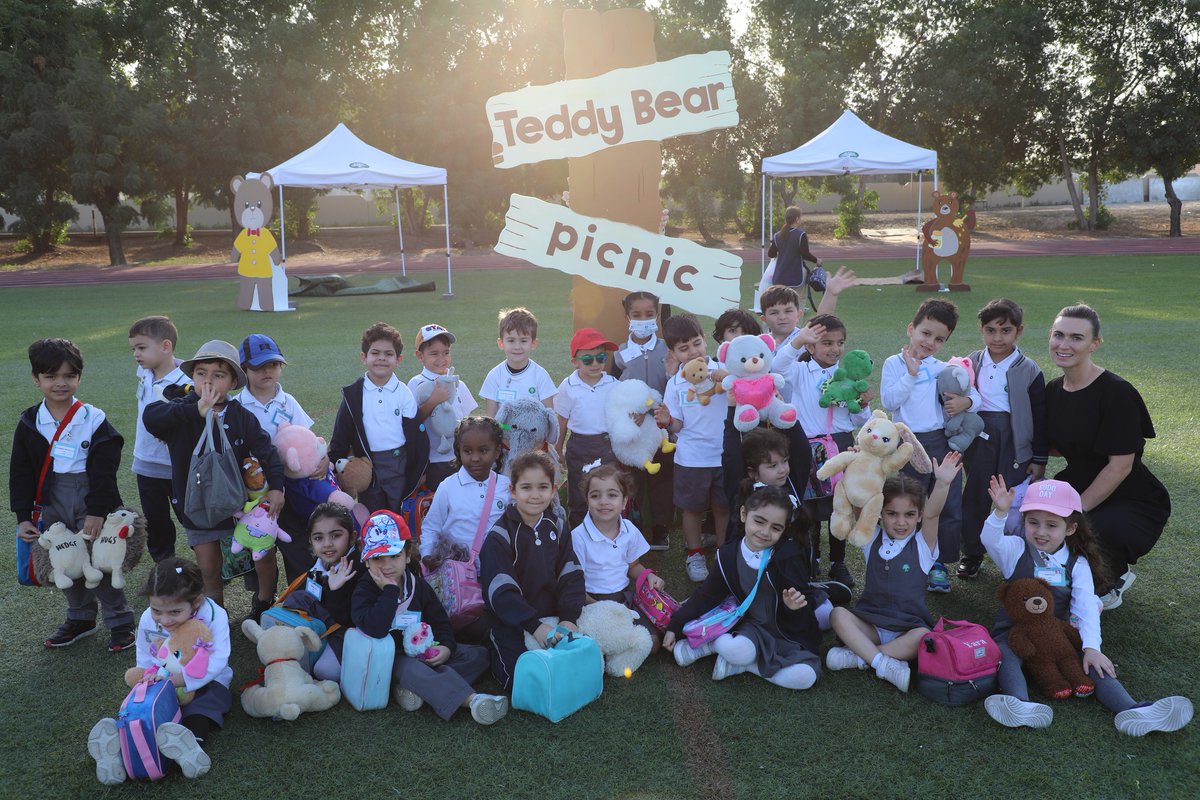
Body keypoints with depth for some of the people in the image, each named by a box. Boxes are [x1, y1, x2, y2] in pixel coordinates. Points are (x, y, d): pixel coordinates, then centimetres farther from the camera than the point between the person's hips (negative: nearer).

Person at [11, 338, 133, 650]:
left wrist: (97, 511, -16)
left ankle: (120, 621, 14)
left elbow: (103, 471, -10)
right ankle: (80, 618, 31)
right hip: (51, 504, 4)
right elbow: (20, 473, 4)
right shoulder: (29, 423, 1)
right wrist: (23, 516, 0)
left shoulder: (94, 419, -9)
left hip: (91, 501, -4)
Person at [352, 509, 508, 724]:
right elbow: (374, 629, -29)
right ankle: (471, 700, -51)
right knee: (412, 670, -39)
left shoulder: (418, 585, 4)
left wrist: (447, 646, -11)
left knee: (478, 654, -3)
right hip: (391, 658, -6)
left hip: (423, 652, 6)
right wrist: (390, 591, -28)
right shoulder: (364, 591, -11)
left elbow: (440, 620, 9)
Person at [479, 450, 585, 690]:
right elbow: (500, 592, -20)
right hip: (511, 623, -5)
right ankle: (496, 655, 11)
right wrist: (534, 626, -28)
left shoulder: (556, 528, 4)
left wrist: (568, 617, -14)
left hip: (550, 617, 5)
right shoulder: (500, 537, -14)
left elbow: (571, 575, 1)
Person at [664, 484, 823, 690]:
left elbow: (805, 599, -8)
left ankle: (740, 664, -11)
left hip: (790, 632, 0)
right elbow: (706, 596, 5)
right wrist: (675, 627, 2)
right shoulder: (729, 556, -5)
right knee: (735, 650, -35)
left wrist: (795, 605, -32)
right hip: (753, 625, 0)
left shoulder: (789, 555, -13)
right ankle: (715, 644, -1)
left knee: (805, 676, -28)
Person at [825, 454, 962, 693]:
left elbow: (932, 514, -19)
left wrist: (943, 483, -38)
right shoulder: (872, 538, 5)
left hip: (908, 627, -2)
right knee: (838, 614, -25)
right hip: (870, 624, 2)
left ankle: (858, 656, -25)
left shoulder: (922, 545, 0)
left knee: (923, 638, -34)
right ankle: (883, 663, -32)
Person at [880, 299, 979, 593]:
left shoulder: (945, 369, 10)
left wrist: (966, 401, -9)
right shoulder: (895, 364, -1)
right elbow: (889, 402, -12)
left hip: (945, 442, 4)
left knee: (950, 507, 8)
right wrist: (911, 374, -18)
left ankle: (939, 563, 22)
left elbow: (973, 393, 14)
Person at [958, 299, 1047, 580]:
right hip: (978, 441, 3)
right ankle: (972, 553, 25)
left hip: (1016, 444, -2)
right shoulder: (971, 364, 4)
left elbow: (1040, 416, -2)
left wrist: (1039, 458, -2)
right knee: (974, 498, 10)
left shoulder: (1029, 370, -4)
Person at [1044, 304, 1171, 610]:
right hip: (1080, 486, 7)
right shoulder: (1053, 390, 0)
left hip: (1131, 501, -7)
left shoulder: (1115, 392, -22)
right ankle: (1113, 574, 13)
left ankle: (1106, 589, 7)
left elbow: (1120, 465, -22)